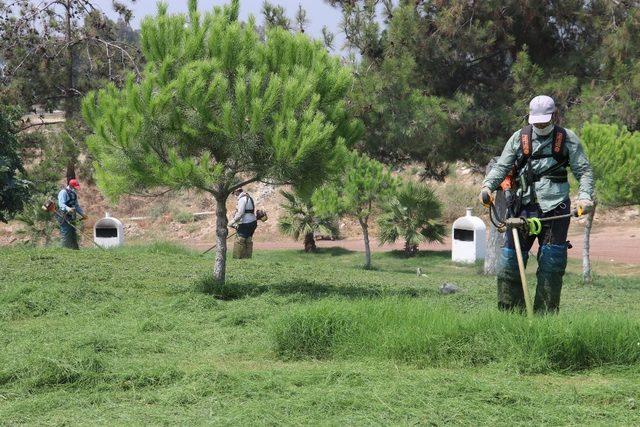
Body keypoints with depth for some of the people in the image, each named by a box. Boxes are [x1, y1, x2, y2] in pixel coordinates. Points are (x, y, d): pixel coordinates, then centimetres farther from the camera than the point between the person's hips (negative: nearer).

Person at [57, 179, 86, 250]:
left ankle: (76, 249, 15)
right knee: (66, 235, -10)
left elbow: (77, 206, 28)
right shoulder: (63, 192, -11)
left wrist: (82, 213, 15)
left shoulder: (74, 194, 18)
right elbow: (61, 204, -25)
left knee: (73, 235, 11)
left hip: (71, 218, 9)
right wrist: (68, 209, -44)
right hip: (64, 218, -9)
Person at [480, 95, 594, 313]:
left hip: (555, 208, -1)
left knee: (552, 262, -2)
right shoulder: (519, 138, 9)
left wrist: (585, 196, -11)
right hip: (524, 206, 1)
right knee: (510, 260, 0)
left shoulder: (567, 139, 7)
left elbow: (584, 170, 6)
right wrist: (487, 185, -11)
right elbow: (501, 167, 9)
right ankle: (509, 311, 10)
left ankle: (545, 314, 7)